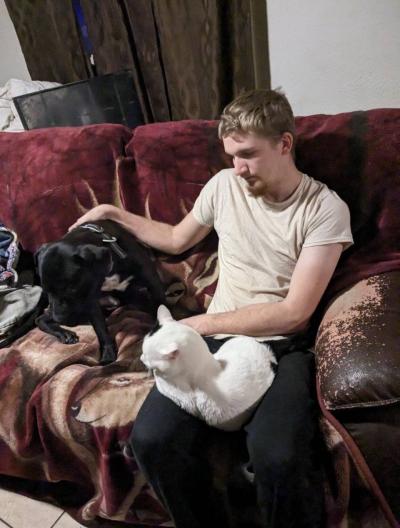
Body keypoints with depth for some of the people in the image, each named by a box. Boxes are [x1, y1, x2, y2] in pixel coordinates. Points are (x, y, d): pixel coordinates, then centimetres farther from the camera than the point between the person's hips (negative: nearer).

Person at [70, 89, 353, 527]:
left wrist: (203, 323, -9)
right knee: (151, 439, -23)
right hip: (215, 341, 4)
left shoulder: (325, 209, -5)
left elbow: (294, 313, -11)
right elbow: (177, 240, 25)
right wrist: (116, 214, 23)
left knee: (276, 458, -33)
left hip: (283, 345, -3)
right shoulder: (223, 185, 7)